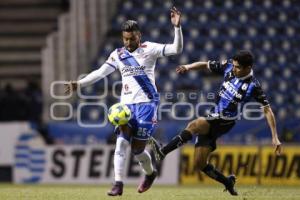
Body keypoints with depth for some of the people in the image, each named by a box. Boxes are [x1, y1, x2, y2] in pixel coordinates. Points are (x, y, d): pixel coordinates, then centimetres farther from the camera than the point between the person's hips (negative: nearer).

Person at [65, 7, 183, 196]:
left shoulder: (149, 49, -2)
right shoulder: (118, 54, 8)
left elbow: (176, 49, -11)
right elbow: (100, 72, 10)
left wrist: (177, 27, -24)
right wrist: (79, 83, 1)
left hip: (146, 104, -3)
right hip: (126, 104, 3)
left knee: (138, 149, -2)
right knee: (121, 143, -16)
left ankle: (150, 173, 29)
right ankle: (118, 184, -17)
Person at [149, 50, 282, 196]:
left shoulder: (253, 86, -14)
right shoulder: (228, 67, 0)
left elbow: (267, 110, -11)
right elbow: (205, 65, 9)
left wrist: (275, 137, -15)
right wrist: (188, 67, -12)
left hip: (225, 122, -6)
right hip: (212, 119, 6)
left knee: (194, 125, -33)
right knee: (199, 164, 2)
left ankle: (162, 152, -36)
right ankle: (227, 182, 22)